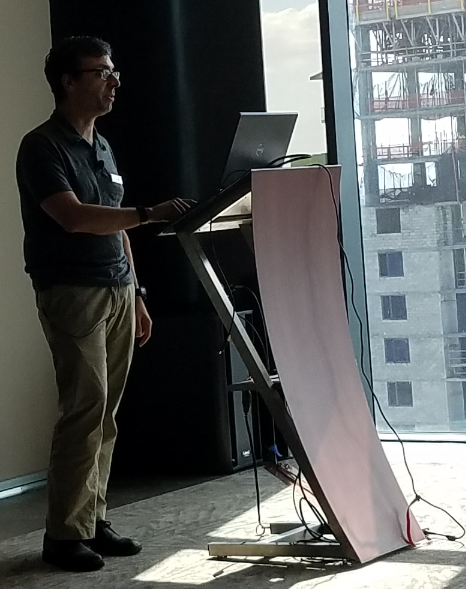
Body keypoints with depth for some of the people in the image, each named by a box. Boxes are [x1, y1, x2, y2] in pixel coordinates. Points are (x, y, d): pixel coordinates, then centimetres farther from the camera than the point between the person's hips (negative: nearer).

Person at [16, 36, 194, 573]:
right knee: (84, 407, -12)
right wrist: (149, 214, -29)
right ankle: (64, 534, -5)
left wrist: (135, 294, 19)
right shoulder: (42, 146, -8)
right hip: (72, 292, -7)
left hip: (117, 290, 7)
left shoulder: (102, 147, 18)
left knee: (105, 412, 5)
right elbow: (73, 217, -22)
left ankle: (93, 520, 11)